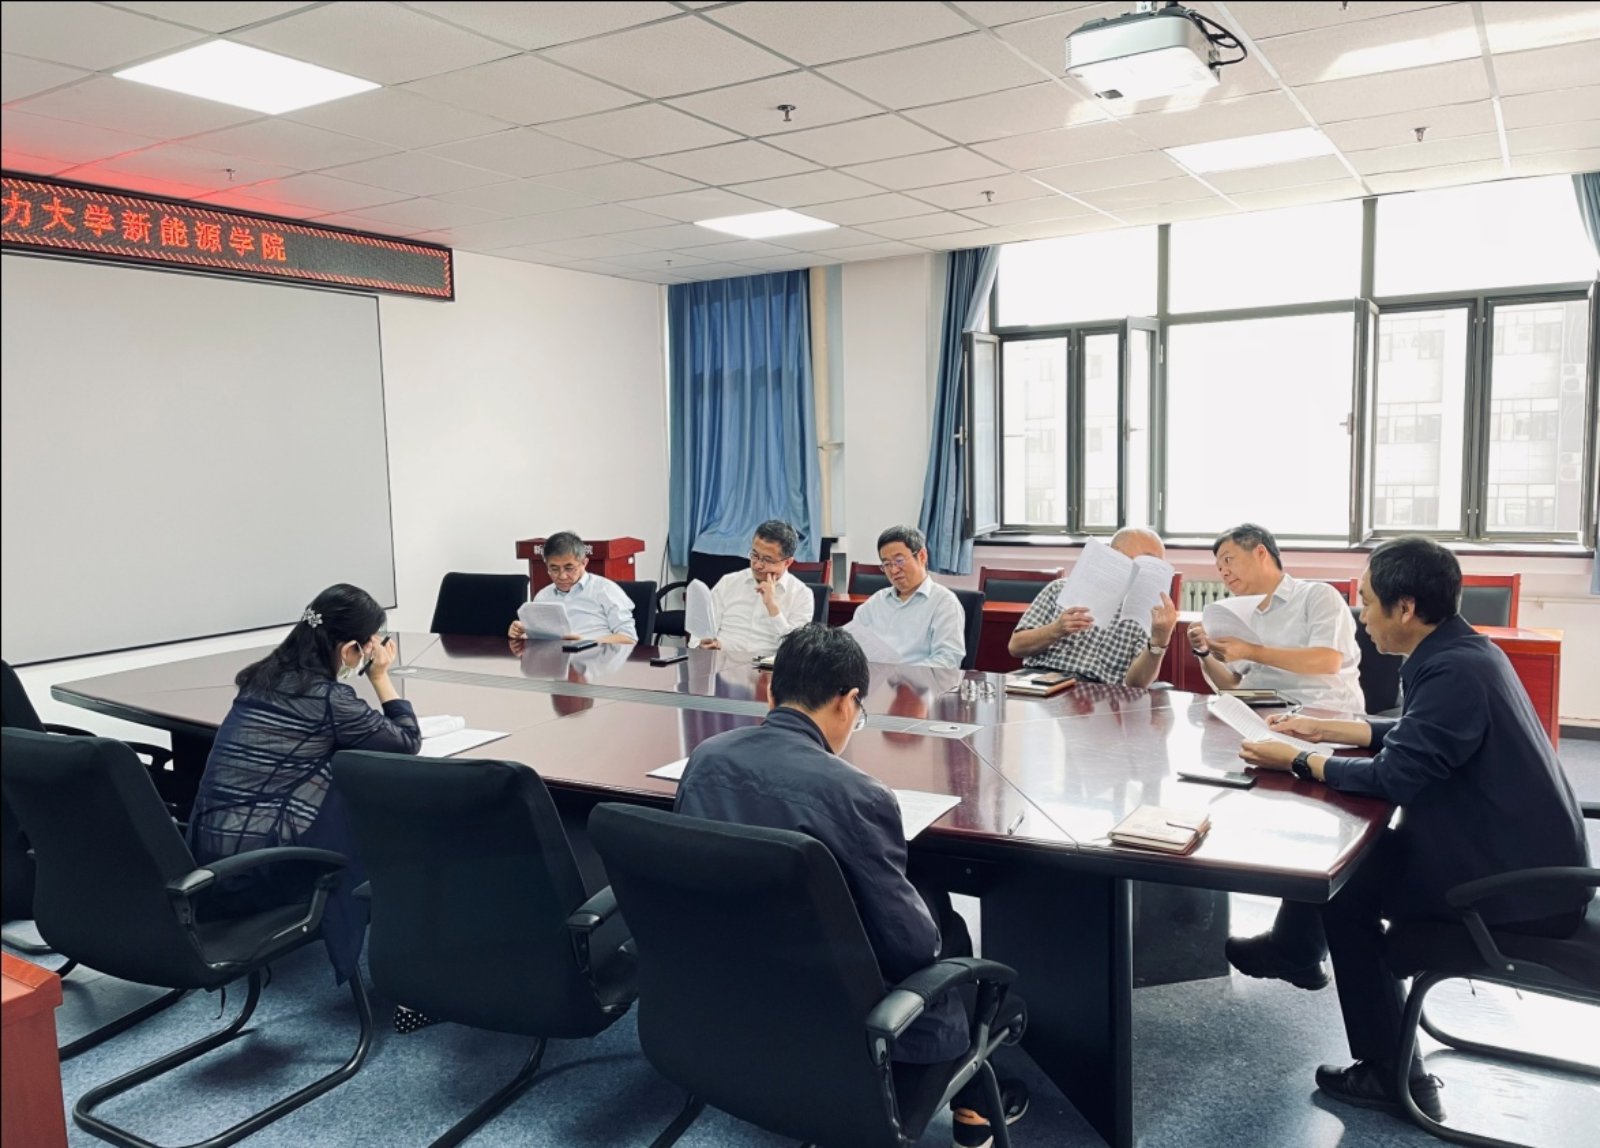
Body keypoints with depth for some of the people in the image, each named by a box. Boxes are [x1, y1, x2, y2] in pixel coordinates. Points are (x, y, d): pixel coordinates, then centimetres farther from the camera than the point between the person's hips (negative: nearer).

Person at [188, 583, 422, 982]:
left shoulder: (265, 676, 10)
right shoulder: (327, 697, -12)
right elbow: (408, 741, -1)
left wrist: (366, 675, 17)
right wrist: (380, 676, 6)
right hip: (257, 864, -8)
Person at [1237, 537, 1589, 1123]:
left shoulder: (1455, 671, -25)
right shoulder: (1460, 651, 5)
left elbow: (1393, 777, -25)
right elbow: (1410, 735, 18)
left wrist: (1296, 761, -13)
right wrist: (1323, 729, 19)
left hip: (1517, 884, -9)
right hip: (1518, 855, 9)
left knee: (1343, 883, -1)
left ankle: (1393, 1077, 10)